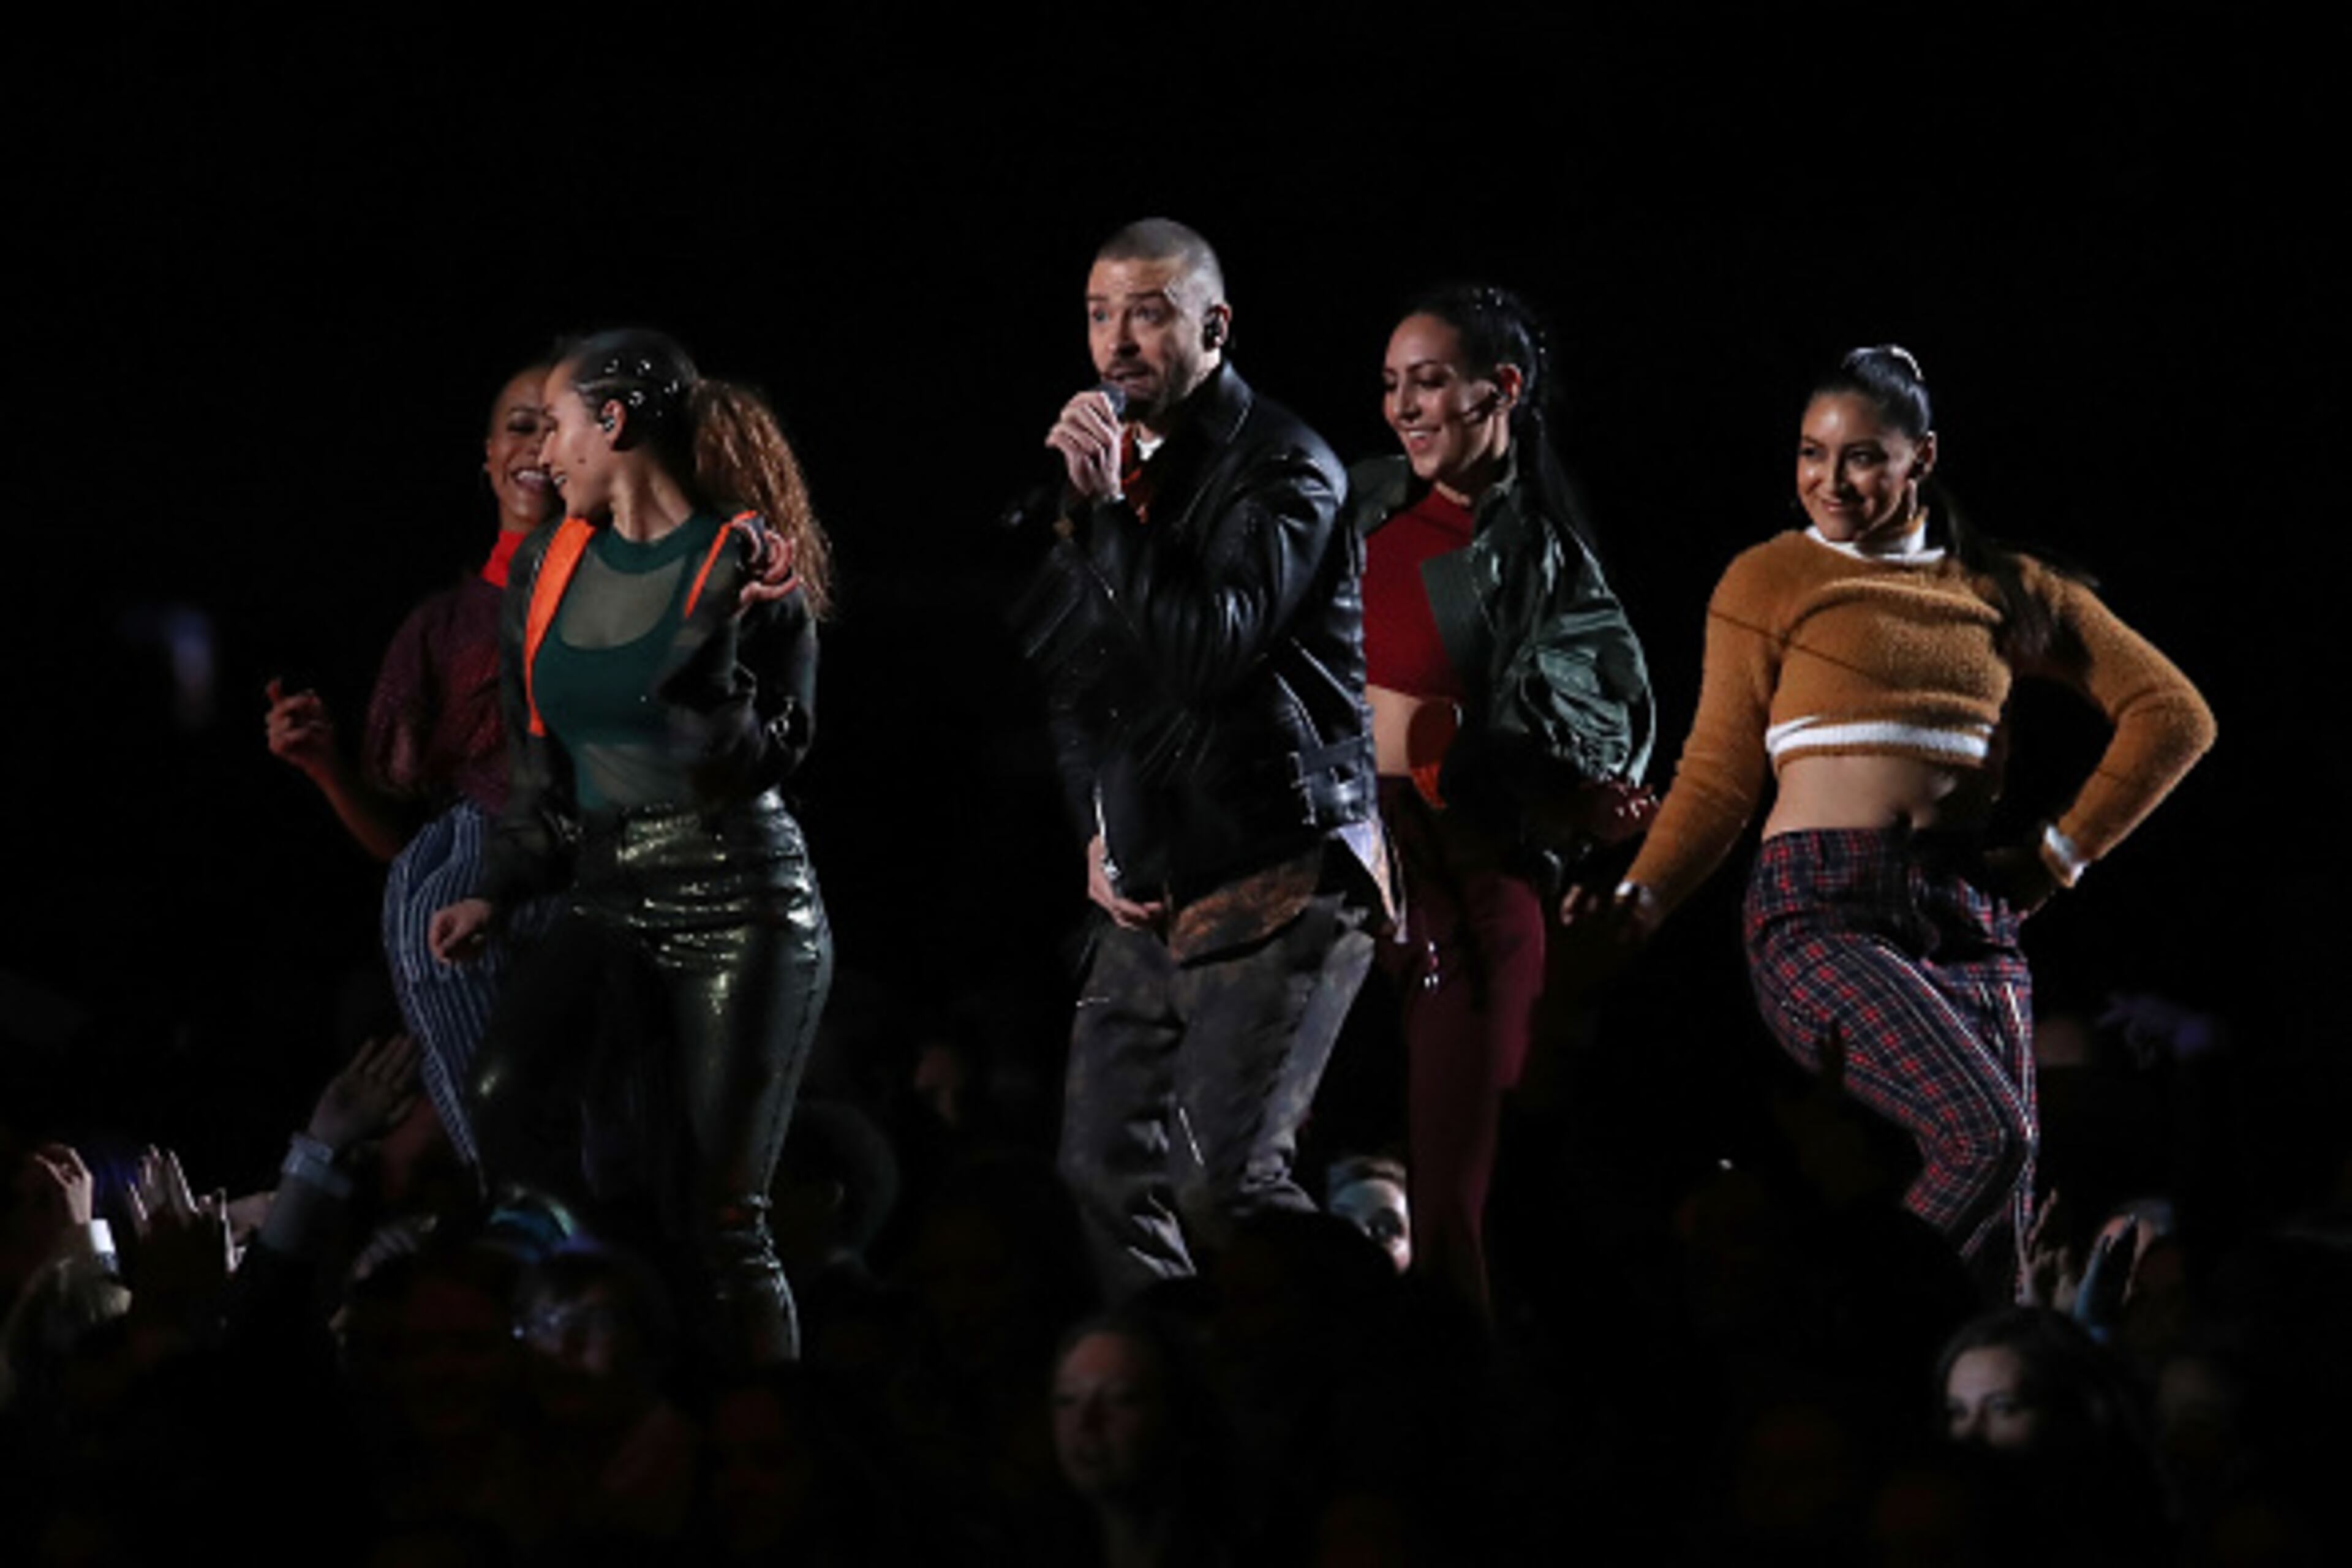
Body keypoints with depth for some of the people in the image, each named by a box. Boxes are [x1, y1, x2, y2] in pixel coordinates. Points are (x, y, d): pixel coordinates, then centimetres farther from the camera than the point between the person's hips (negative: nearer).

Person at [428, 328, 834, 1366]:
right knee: (500, 1104, -23)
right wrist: (498, 894, 7)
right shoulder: (548, 568, 14)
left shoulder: (745, 561, -3)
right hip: (607, 899, 5)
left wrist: (716, 642, -22)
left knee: (719, 1215, -8)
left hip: (736, 902, -5)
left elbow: (759, 761, -8)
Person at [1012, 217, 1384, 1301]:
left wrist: (1108, 510, -22)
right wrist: (1097, 829, 15)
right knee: (1106, 1172, 8)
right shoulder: (1113, 468, 13)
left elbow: (1210, 653, -24)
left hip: (1274, 894, -8)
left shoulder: (1281, 471, -10)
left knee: (1227, 1186, -18)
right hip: (1153, 894, 8)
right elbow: (1068, 670, 26)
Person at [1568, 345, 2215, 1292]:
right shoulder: (1768, 582, 8)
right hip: (1823, 910, -4)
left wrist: (2061, 855, 8)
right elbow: (1721, 773, 5)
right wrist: (1641, 899, -12)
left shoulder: (2004, 588, 15)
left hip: (1967, 919, 4)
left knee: (1993, 1267, -4)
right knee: (1985, 1134, -28)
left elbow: (2174, 714, 17)